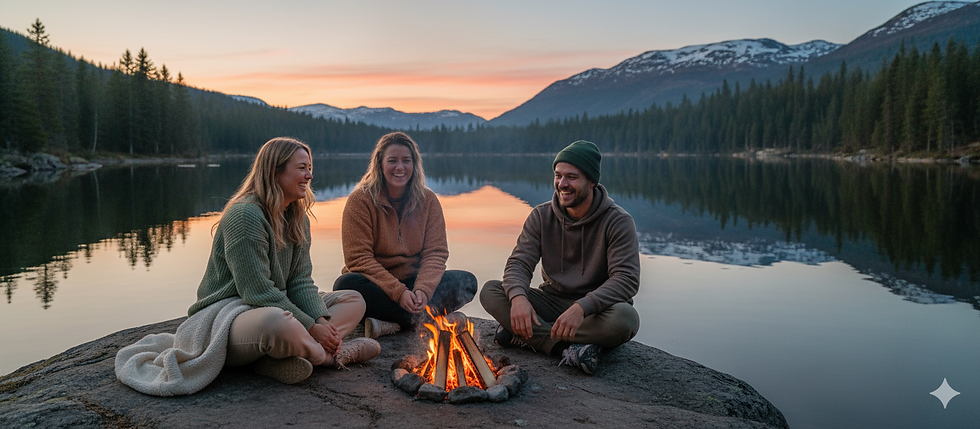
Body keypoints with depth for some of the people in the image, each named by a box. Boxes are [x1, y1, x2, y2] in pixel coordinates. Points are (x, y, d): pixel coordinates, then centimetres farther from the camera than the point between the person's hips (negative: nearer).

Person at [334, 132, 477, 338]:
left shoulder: (428, 200, 1)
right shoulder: (360, 199, -9)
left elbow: (436, 252, -3)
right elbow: (358, 259, -15)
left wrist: (423, 290, -23)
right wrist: (398, 292, -25)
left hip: (413, 283, 3)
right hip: (376, 284, -3)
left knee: (466, 281, -19)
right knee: (346, 284, -35)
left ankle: (389, 324, -27)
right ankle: (420, 318, -23)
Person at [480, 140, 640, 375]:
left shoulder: (618, 221, -12)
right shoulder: (541, 216, -1)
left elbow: (627, 279, -21)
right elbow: (519, 263, -7)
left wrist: (581, 307, -39)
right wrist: (518, 296, -32)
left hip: (595, 310, -3)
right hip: (551, 302, 3)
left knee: (625, 318, -37)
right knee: (490, 291, -18)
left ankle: (529, 337, -26)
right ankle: (567, 348, -30)